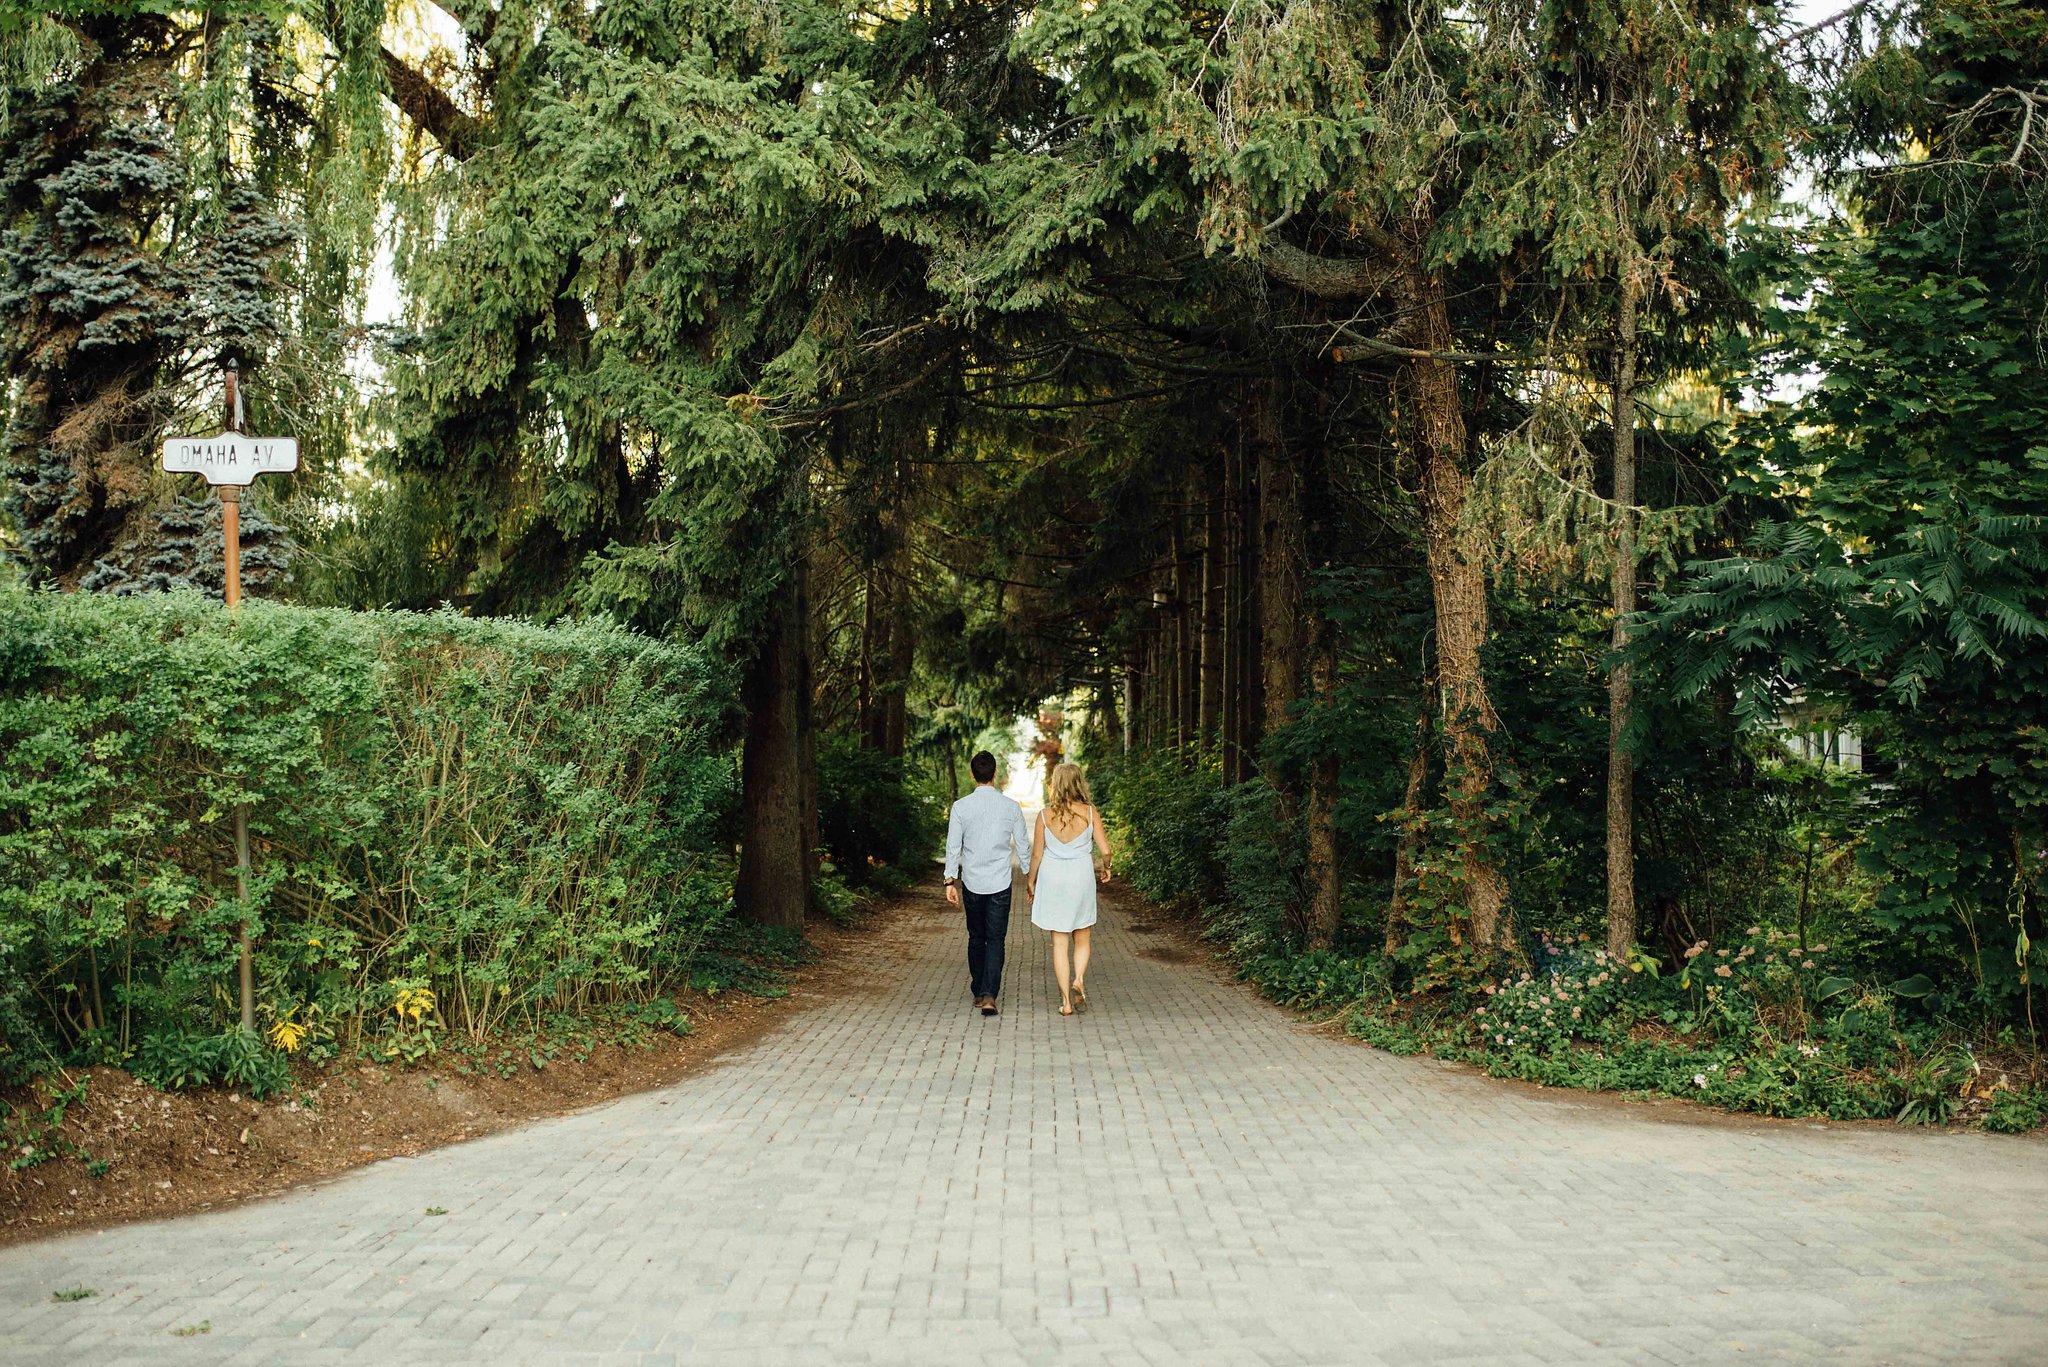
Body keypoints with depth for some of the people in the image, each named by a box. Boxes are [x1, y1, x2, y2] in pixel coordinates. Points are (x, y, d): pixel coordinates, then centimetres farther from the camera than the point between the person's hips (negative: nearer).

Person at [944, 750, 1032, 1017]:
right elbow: (1023, 846, 2)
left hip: (971, 883, 1)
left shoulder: (961, 807, -5)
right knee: (995, 940, 1)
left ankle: (978, 992, 23)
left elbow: (953, 846, -4)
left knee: (976, 938, 16)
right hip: (1000, 884, -1)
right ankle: (989, 995, -13)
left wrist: (950, 881, 1)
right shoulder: (1011, 807, -4)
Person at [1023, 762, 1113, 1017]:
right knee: (1081, 939, 18)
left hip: (1052, 880, 0)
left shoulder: (1045, 815, -6)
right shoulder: (1090, 812, -6)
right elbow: (1105, 850, -6)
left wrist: (1030, 881, 14)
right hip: (1081, 877, 0)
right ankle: (1079, 979, -7)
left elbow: (1036, 855, -2)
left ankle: (1066, 1002, 4)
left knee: (1059, 941, 6)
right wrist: (1105, 869, 15)